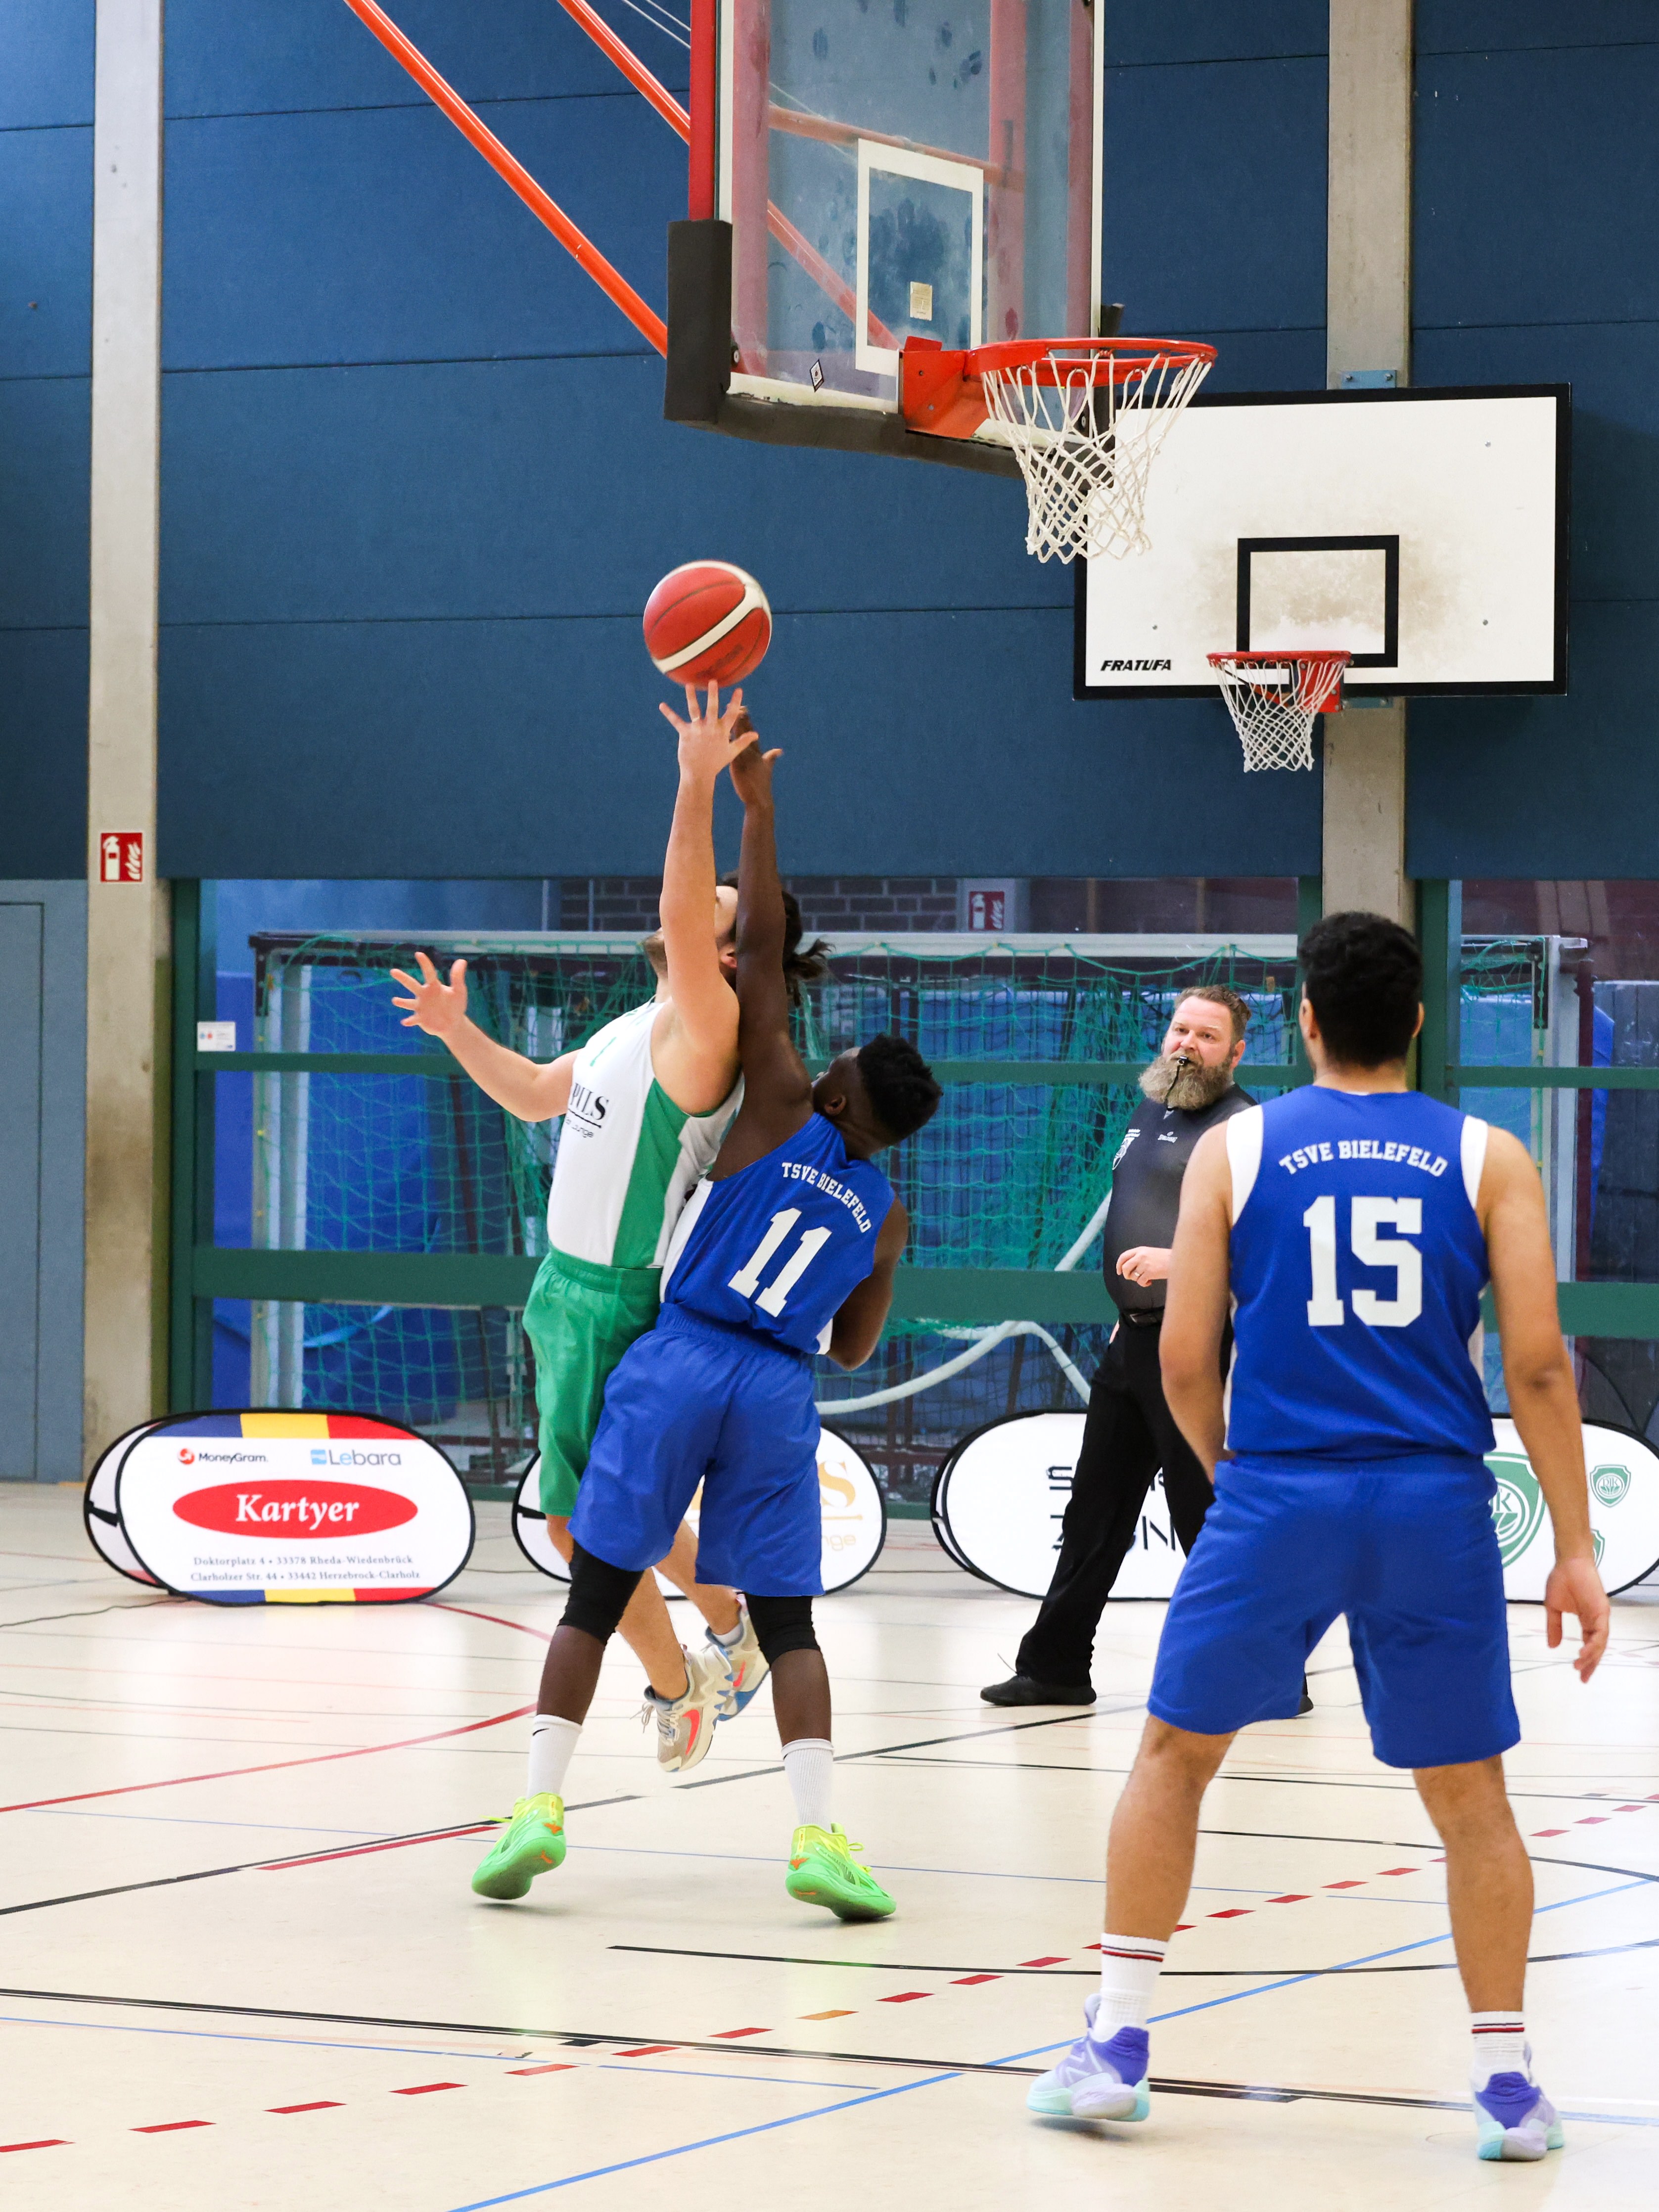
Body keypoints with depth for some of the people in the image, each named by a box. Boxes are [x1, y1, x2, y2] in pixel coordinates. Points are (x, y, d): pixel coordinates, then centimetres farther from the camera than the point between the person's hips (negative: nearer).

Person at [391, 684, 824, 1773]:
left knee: (587, 1523, -1)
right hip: (573, 1288, 10)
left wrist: (699, 787, -43)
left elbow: (682, 925, -35)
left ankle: (676, 1688, 16)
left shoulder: (705, 1028, -17)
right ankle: (735, 1632, 40)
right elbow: (535, 1094, 24)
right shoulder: (638, 1029, 11)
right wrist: (458, 1031, 10)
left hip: (620, 1307, -10)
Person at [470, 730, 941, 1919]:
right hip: (784, 1391, 3)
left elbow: (760, 952, -1)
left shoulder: (783, 1109, 2)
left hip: (680, 1361, -3)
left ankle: (542, 1807, -2)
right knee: (788, 1619, 6)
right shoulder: (885, 1213, 13)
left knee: (597, 1591, 5)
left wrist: (758, 809, 2)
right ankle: (819, 1833, -9)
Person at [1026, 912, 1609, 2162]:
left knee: (1176, 1755, 16)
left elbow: (1185, 1360, 4)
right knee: (1470, 1795, 12)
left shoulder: (1234, 1150, 6)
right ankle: (1509, 2084, 12)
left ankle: (1118, 2047, 13)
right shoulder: (1488, 1158, 6)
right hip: (1435, 1504, 0)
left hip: (1277, 1496, 0)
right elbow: (1538, 1363, -2)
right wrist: (1576, 1551, 2)